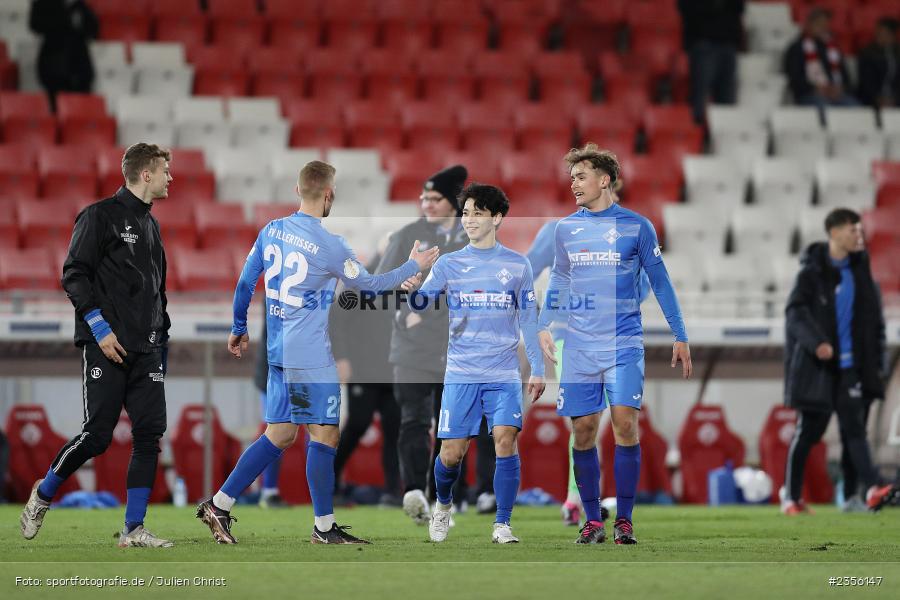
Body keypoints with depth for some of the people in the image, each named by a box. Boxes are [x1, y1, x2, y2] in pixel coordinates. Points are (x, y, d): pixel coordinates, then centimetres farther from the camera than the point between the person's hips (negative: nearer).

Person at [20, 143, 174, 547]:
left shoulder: (150, 225, 19)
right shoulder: (100, 216, -5)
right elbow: (73, 275, -11)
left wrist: (161, 339, 20)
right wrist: (99, 328, -17)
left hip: (145, 351, 7)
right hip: (106, 348, -7)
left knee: (149, 435, -3)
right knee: (97, 435, -9)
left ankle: (134, 530, 1)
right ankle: (42, 495, 16)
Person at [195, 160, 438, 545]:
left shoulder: (272, 231, 5)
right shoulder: (328, 245, -15)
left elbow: (245, 283, 13)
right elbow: (368, 284, -2)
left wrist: (239, 329, 27)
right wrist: (413, 266, 12)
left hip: (279, 353, 8)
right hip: (311, 358, -8)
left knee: (279, 435, 12)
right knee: (324, 436, 0)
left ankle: (218, 505, 10)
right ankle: (324, 528, 5)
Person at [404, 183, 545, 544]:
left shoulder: (517, 266, 6)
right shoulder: (449, 264, 5)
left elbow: (528, 320, 10)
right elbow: (422, 302, -6)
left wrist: (537, 369, 6)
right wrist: (413, 292, -30)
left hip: (504, 375, 0)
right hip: (461, 374, 0)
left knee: (505, 440, -17)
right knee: (452, 451, -1)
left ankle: (502, 525, -10)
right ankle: (443, 505, 29)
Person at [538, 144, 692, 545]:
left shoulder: (635, 226, -1)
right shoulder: (566, 229, 9)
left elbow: (660, 282, 4)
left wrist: (680, 337, 3)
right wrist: (544, 326, 10)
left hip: (624, 342, -3)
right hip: (579, 344, 3)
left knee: (624, 421, -14)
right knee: (583, 430, 0)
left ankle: (624, 519, -7)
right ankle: (592, 520, 9)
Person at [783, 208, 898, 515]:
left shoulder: (859, 268, 8)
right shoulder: (813, 270, -7)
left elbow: (873, 315, 14)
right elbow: (795, 310, -14)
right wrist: (816, 342, -28)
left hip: (850, 364, 4)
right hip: (816, 363, -4)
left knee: (853, 426, -6)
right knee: (808, 430, 1)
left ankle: (873, 489, -18)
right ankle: (791, 497, 12)